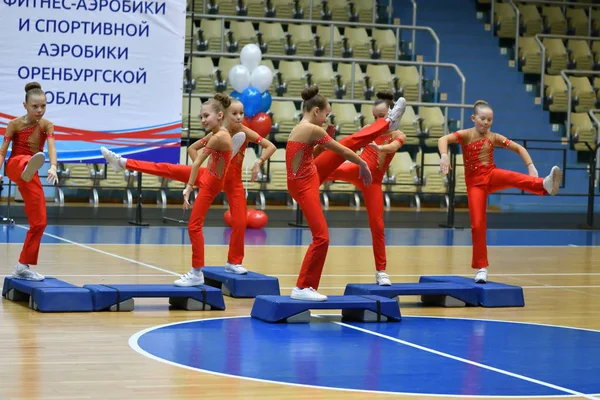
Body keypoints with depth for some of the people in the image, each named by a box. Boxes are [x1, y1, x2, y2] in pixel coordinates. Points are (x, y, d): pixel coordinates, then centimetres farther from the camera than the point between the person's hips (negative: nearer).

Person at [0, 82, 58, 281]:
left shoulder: (47, 125, 2)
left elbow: (51, 147, -15)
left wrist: (53, 167, -34)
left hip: (32, 176, 4)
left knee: (39, 222, 2)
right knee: (25, 160, -42)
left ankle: (23, 267, 12)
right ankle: (28, 168, -82)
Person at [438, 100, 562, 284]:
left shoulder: (494, 137, 6)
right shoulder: (466, 135, -5)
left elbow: (519, 148, 10)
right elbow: (443, 139, -22)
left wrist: (531, 166, -4)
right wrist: (444, 156, -42)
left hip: (491, 175, 1)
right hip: (474, 182, -1)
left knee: (513, 177, -32)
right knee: (477, 224, -7)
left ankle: (546, 184, -60)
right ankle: (481, 267, 3)